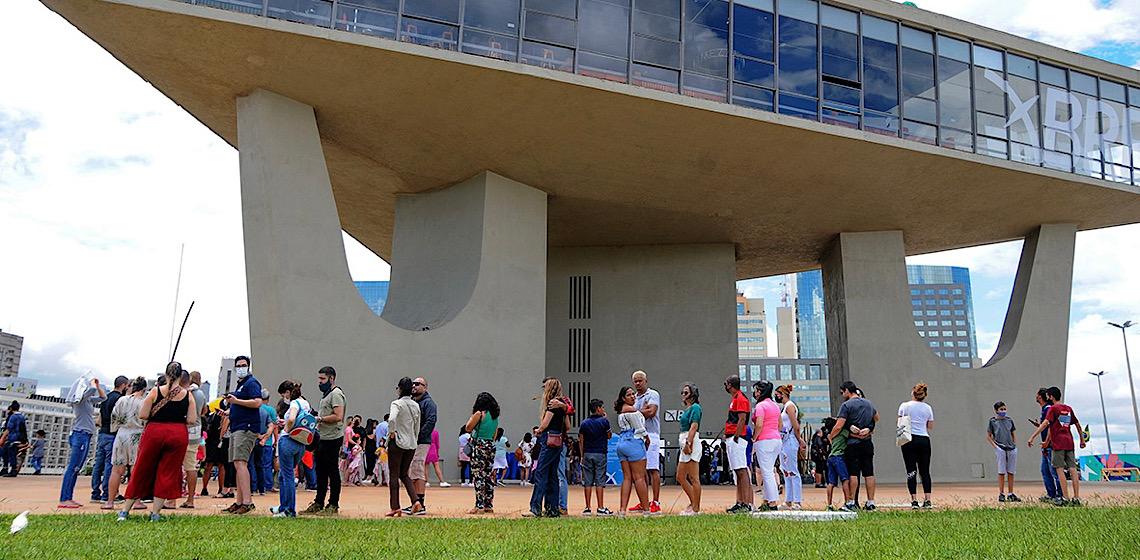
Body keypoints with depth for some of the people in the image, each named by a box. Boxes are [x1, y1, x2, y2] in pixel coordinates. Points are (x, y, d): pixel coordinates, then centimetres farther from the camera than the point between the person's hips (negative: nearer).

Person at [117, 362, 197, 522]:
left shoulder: (155, 391, -3)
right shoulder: (188, 395, -2)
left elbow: (142, 415, -5)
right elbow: (192, 420, -4)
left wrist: (158, 414, 13)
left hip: (154, 432, 0)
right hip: (178, 434, 0)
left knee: (142, 471, 12)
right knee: (168, 473, 7)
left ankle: (125, 510, 17)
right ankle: (155, 513, 6)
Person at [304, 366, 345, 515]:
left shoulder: (336, 394, -13)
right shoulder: (326, 394, 20)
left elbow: (338, 416, -23)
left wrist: (320, 418, -17)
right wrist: (316, 420, 11)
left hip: (332, 439, -10)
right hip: (322, 438, 10)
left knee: (332, 472, -4)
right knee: (321, 472, 13)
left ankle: (333, 505, 1)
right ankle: (318, 503, 20)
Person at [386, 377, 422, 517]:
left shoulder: (397, 403, -11)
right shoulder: (416, 406, 9)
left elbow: (392, 419, -31)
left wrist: (391, 432, -15)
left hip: (397, 442, -6)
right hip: (412, 444, 6)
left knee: (394, 475, 4)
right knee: (404, 474, 16)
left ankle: (395, 508, 5)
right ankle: (416, 501, 0)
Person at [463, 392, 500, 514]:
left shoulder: (479, 414, -10)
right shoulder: (495, 416, 11)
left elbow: (467, 428, -4)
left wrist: (473, 415, 4)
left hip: (479, 446, -7)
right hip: (491, 446, 7)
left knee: (478, 476, -5)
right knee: (489, 476, 11)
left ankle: (479, 506, -7)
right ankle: (489, 505, 14)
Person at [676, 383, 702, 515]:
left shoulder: (695, 407, -8)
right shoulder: (687, 409, 21)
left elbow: (694, 426, -17)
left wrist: (688, 443, -24)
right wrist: (684, 444, 16)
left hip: (692, 442, -11)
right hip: (685, 443, 11)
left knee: (694, 478, -7)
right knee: (680, 477, 13)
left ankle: (696, 508, -4)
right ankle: (693, 503, 20)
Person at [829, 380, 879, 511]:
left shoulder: (846, 405, -9)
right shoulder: (868, 403, 12)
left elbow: (838, 427, -14)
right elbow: (876, 418, 30)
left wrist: (830, 436, 0)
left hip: (853, 443, -6)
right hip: (867, 443, 6)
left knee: (853, 473, -3)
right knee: (869, 473, 6)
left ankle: (851, 502, -2)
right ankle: (871, 502, 8)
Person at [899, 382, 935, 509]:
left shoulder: (904, 406, -1)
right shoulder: (928, 408, 5)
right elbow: (930, 426, 10)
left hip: (909, 440, -2)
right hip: (924, 440, 2)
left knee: (911, 471, -1)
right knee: (925, 471, 7)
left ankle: (914, 500, -7)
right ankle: (927, 500, 1)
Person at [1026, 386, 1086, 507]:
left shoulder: (1053, 408, -5)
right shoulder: (1069, 408, 15)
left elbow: (1045, 424, -16)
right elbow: (1077, 424, 22)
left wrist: (1032, 437, -19)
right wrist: (1082, 440, 32)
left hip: (1058, 443, -6)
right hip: (1069, 442, 6)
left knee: (1060, 470, -4)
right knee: (1072, 469, 3)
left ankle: (1065, 498, -7)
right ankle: (1076, 498, 2)